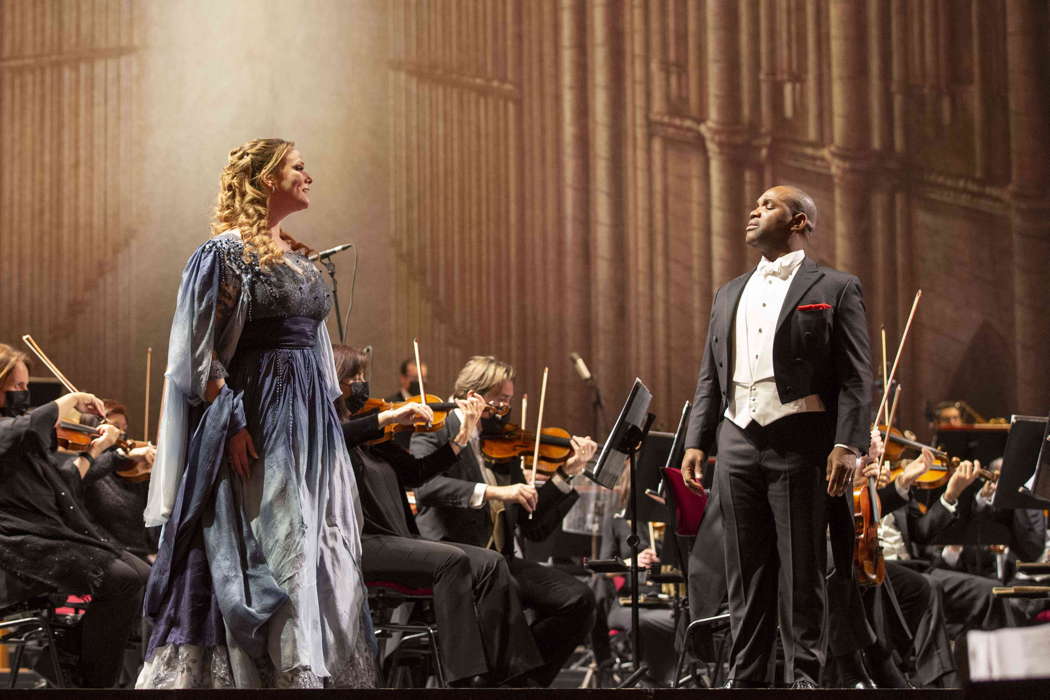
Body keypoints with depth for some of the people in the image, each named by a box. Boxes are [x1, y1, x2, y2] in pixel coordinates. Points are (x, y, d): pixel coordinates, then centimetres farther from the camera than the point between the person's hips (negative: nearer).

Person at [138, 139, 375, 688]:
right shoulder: (227, 251, -8)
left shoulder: (298, 256, 15)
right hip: (259, 419, -8)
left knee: (320, 550, 7)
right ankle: (275, 671, -1)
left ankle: (318, 670, 13)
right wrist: (232, 424, -19)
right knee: (269, 548, -7)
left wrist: (326, 425, 17)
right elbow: (202, 350, -12)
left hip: (311, 417, 8)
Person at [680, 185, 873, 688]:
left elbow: (856, 378, -4)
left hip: (799, 443, -5)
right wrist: (697, 442, 9)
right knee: (746, 574, 8)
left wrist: (847, 445, -15)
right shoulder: (729, 295, 20)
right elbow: (710, 378, 20)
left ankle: (804, 677, 5)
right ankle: (745, 678, 13)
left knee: (801, 572, -2)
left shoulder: (835, 289, 3)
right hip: (737, 443, 5)